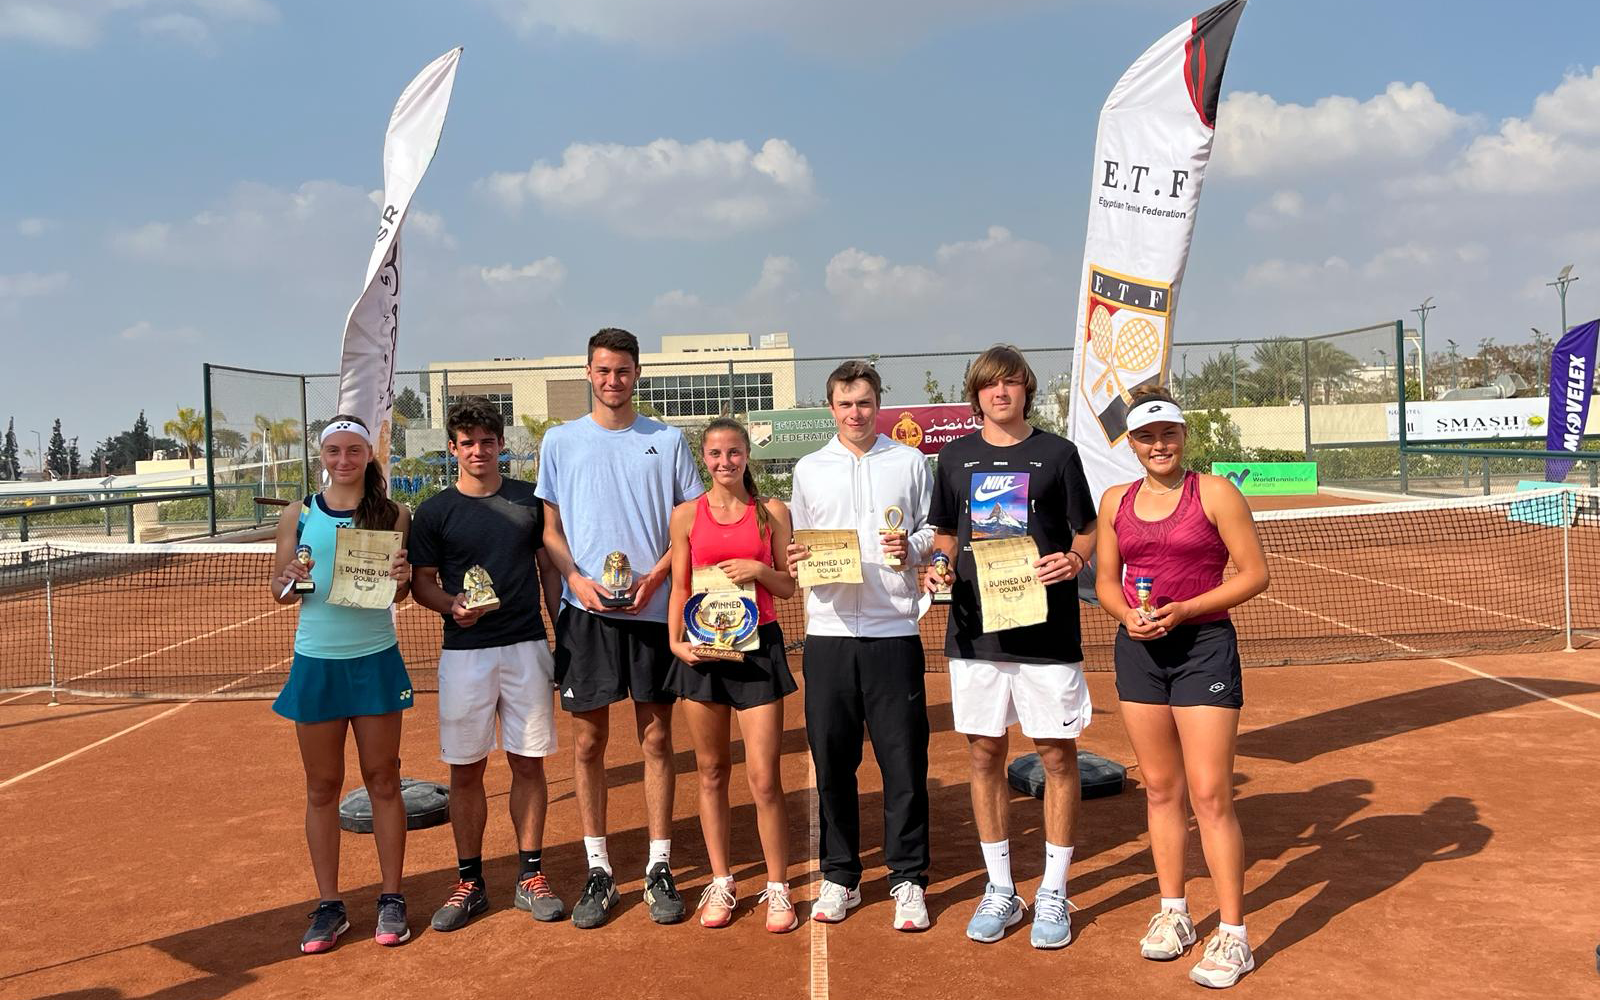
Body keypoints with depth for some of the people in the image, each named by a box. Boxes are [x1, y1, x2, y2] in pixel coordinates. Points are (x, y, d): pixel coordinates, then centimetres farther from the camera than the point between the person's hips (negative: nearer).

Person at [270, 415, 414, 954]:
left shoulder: (393, 514, 1)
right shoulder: (298, 515, 3)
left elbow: (399, 594, 4)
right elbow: (280, 593, 6)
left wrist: (402, 578, -18)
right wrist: (290, 580, -16)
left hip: (375, 659, -1)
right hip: (316, 661, 1)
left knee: (383, 780, 6)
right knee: (322, 787, 7)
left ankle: (391, 899, 16)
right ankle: (329, 905, 18)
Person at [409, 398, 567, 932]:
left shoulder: (530, 501, 6)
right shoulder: (434, 512, 3)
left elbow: (549, 569, 11)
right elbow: (422, 583, 6)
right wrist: (452, 604, -16)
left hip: (527, 648, 1)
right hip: (464, 654, -1)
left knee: (528, 764, 6)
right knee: (465, 770, 5)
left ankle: (530, 877, 18)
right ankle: (469, 882, 19)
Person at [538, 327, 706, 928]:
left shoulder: (667, 440, 6)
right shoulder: (561, 441, 7)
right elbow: (550, 528, 8)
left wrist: (655, 576, -10)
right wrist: (577, 579, -11)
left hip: (653, 609, 0)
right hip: (585, 610, 0)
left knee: (656, 738, 5)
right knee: (588, 741, 4)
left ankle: (660, 868, 15)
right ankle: (598, 871, 16)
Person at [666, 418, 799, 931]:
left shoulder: (772, 512, 4)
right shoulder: (687, 514, 5)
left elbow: (790, 585, 7)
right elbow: (679, 587, 8)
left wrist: (759, 570, -12)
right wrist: (676, 640, -4)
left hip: (758, 645, -1)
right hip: (703, 649, 2)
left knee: (764, 778, -3)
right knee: (711, 771, 11)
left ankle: (777, 888, 12)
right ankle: (720, 883, 25)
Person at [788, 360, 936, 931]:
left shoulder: (909, 463, 9)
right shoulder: (808, 470, 13)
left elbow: (934, 533, 11)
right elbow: (797, 546, 16)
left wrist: (912, 548, -10)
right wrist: (796, 562, -5)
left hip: (894, 631, -1)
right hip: (828, 632, 2)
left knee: (904, 761, 1)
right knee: (832, 761, 6)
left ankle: (908, 879, 14)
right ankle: (839, 877, 20)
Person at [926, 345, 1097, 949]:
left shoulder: (1057, 453, 2)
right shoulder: (956, 457, 9)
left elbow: (1086, 531, 5)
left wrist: (1074, 559, -15)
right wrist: (937, 569, -4)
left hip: (1047, 631, -2)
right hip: (975, 629, 3)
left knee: (1057, 755, 3)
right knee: (984, 755, 9)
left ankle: (1053, 894, 19)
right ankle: (1000, 890, 24)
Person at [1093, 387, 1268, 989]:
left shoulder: (1214, 493, -5)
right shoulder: (1116, 501, 8)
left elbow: (1255, 573, -6)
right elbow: (1105, 580, 13)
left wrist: (1185, 609, -16)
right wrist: (1126, 614, -8)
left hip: (1203, 646, -4)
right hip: (1138, 650, 5)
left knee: (1210, 795, -5)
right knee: (1160, 788, 12)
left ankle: (1233, 936, 6)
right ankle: (1173, 912, 27)